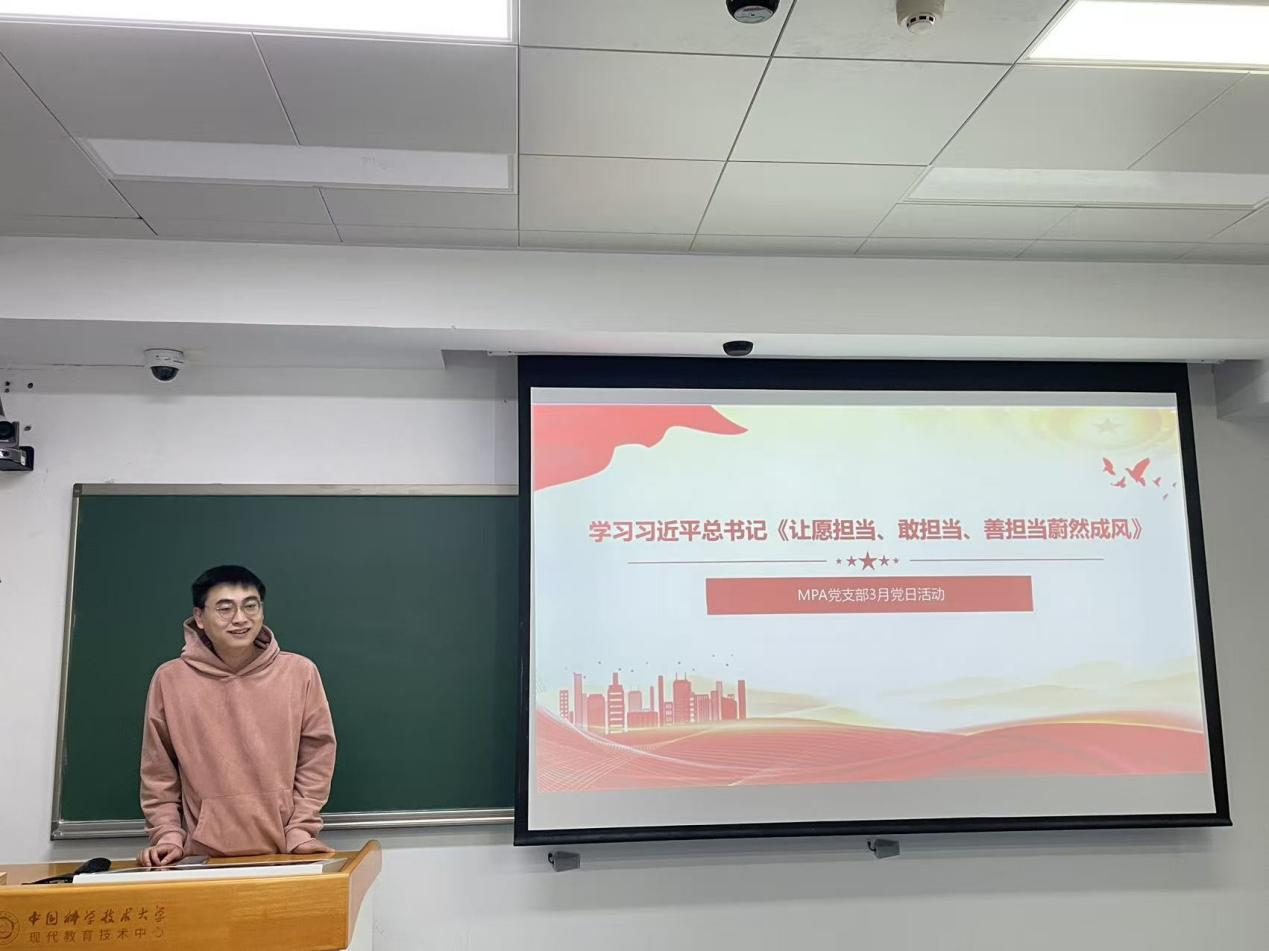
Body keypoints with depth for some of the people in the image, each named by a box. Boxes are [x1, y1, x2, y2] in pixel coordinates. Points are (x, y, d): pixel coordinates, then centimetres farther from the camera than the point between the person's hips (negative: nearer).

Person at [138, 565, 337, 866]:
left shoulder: (300, 672, -2)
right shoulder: (170, 679, -1)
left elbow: (315, 760, 0)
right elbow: (158, 772, 5)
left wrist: (300, 832, -5)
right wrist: (167, 836, -2)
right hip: (204, 856, 0)